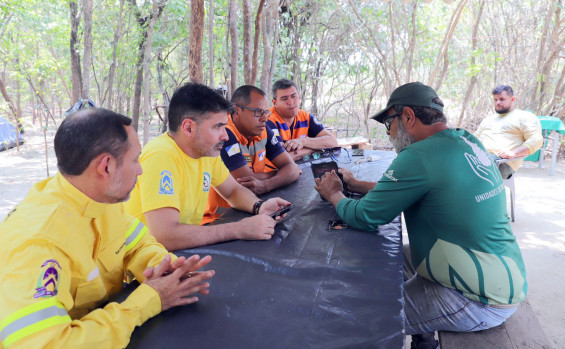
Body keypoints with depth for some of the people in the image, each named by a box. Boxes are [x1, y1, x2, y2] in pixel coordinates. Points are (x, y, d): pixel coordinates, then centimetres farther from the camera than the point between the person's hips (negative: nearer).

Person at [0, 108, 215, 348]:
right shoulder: (38, 243, -29)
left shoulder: (103, 196, -7)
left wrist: (161, 266, -18)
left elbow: (140, 244, 2)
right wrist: (147, 301, -28)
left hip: (104, 316, 6)